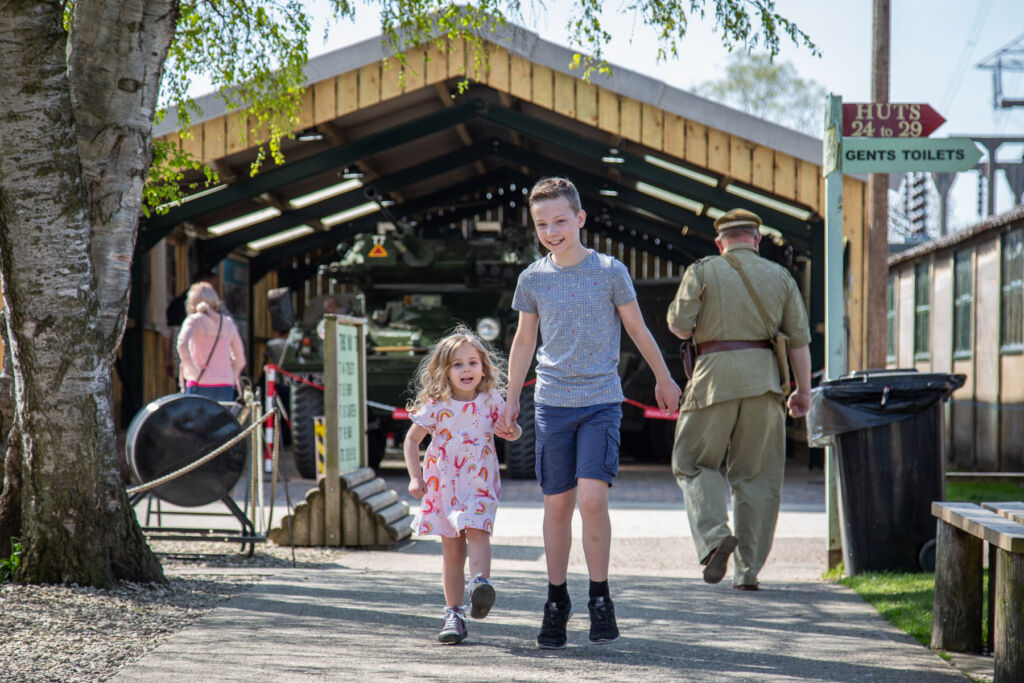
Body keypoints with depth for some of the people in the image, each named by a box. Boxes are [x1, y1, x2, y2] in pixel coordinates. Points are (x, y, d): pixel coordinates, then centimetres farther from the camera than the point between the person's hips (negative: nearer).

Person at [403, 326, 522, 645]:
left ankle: (481, 582, -33)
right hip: (443, 483, 0)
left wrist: (510, 430, -11)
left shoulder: (491, 400, -1)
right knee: (452, 549, 3)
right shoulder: (436, 405, -5)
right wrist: (415, 476, -6)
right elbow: (412, 439, 3)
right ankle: (453, 614, 9)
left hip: (480, 480, 0)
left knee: (477, 531, -26)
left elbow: (510, 431, 13)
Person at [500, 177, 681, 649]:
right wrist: (511, 397, 17)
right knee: (557, 504, 5)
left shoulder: (610, 271, -3)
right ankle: (556, 601, 19)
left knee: (592, 497, -15)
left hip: (601, 402, -2)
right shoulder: (532, 278, 4)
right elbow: (524, 340, 16)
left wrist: (664, 380, 19)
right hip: (552, 403, 2)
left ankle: (600, 599, -1)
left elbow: (637, 330, 9)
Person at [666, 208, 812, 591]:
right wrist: (803, 390, 11)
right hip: (764, 377, 3)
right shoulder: (780, 276, 11)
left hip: (716, 376, -2)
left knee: (693, 463, 9)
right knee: (756, 475, 7)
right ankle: (747, 570, 5)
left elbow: (680, 326, -3)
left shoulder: (702, 272, 3)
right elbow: (799, 338, 7)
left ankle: (714, 536, -14)